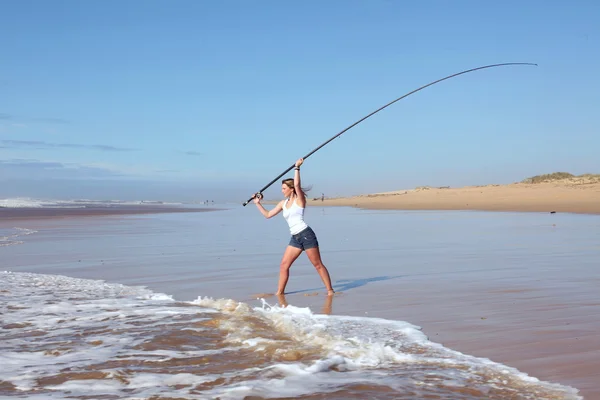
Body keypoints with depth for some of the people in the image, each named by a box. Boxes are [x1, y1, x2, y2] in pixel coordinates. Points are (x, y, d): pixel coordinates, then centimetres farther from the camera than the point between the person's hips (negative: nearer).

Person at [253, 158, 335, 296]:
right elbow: (267, 214, 20)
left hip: (306, 234, -7)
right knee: (283, 265, 3)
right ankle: (280, 292, 11)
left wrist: (297, 167, -17)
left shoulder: (299, 199, -3)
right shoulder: (283, 203, 16)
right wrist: (257, 203, 18)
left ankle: (330, 290, 5)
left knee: (318, 265, -2)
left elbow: (297, 184, -22)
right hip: (295, 238, 7)